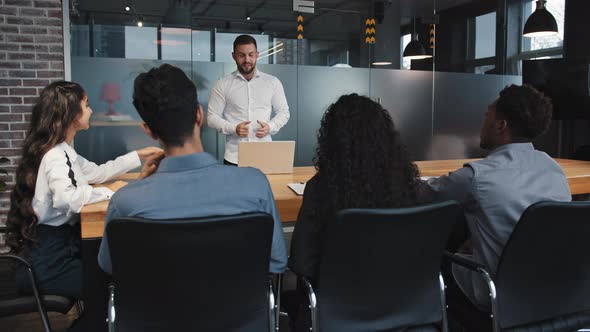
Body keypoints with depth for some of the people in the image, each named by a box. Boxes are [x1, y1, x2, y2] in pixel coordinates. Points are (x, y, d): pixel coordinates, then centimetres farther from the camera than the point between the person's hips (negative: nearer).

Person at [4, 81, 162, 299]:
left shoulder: (63, 152, 11)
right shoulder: (55, 155, -21)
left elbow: (96, 172, 21)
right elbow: (66, 198, -39)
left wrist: (138, 156, 20)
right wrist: (110, 191, -25)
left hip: (60, 242, 10)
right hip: (48, 263, -10)